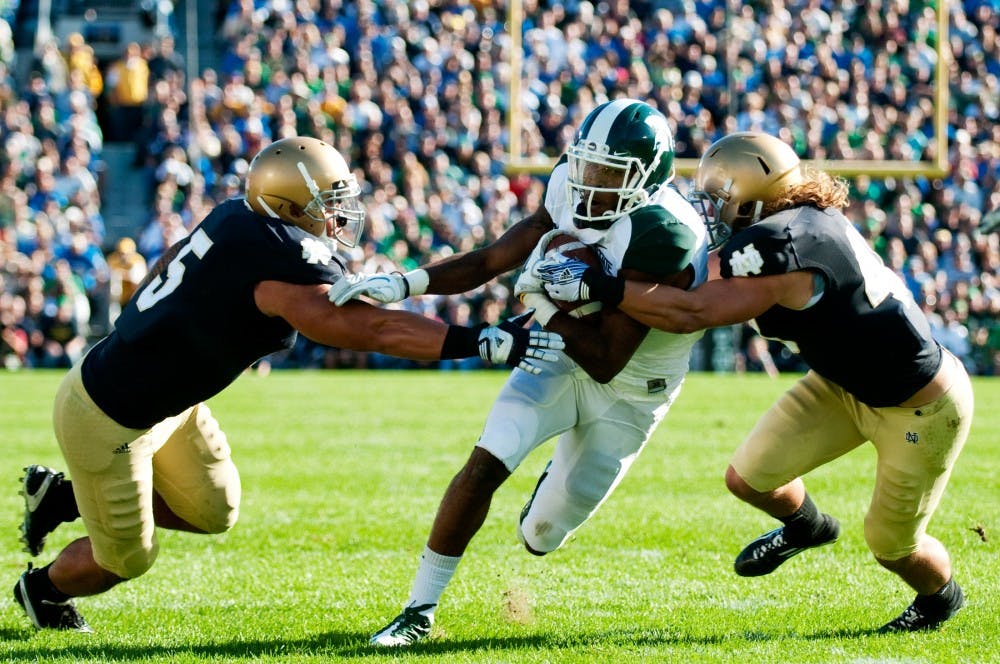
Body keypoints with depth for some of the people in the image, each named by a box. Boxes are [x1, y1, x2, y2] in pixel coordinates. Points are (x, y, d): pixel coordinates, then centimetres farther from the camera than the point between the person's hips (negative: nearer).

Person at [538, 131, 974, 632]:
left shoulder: (778, 249, -33)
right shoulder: (804, 221, -6)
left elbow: (691, 313, -39)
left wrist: (598, 288, -38)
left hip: (921, 407, -9)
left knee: (890, 543, 9)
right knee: (748, 479, 4)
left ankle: (941, 597, 42)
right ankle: (805, 526, 38)